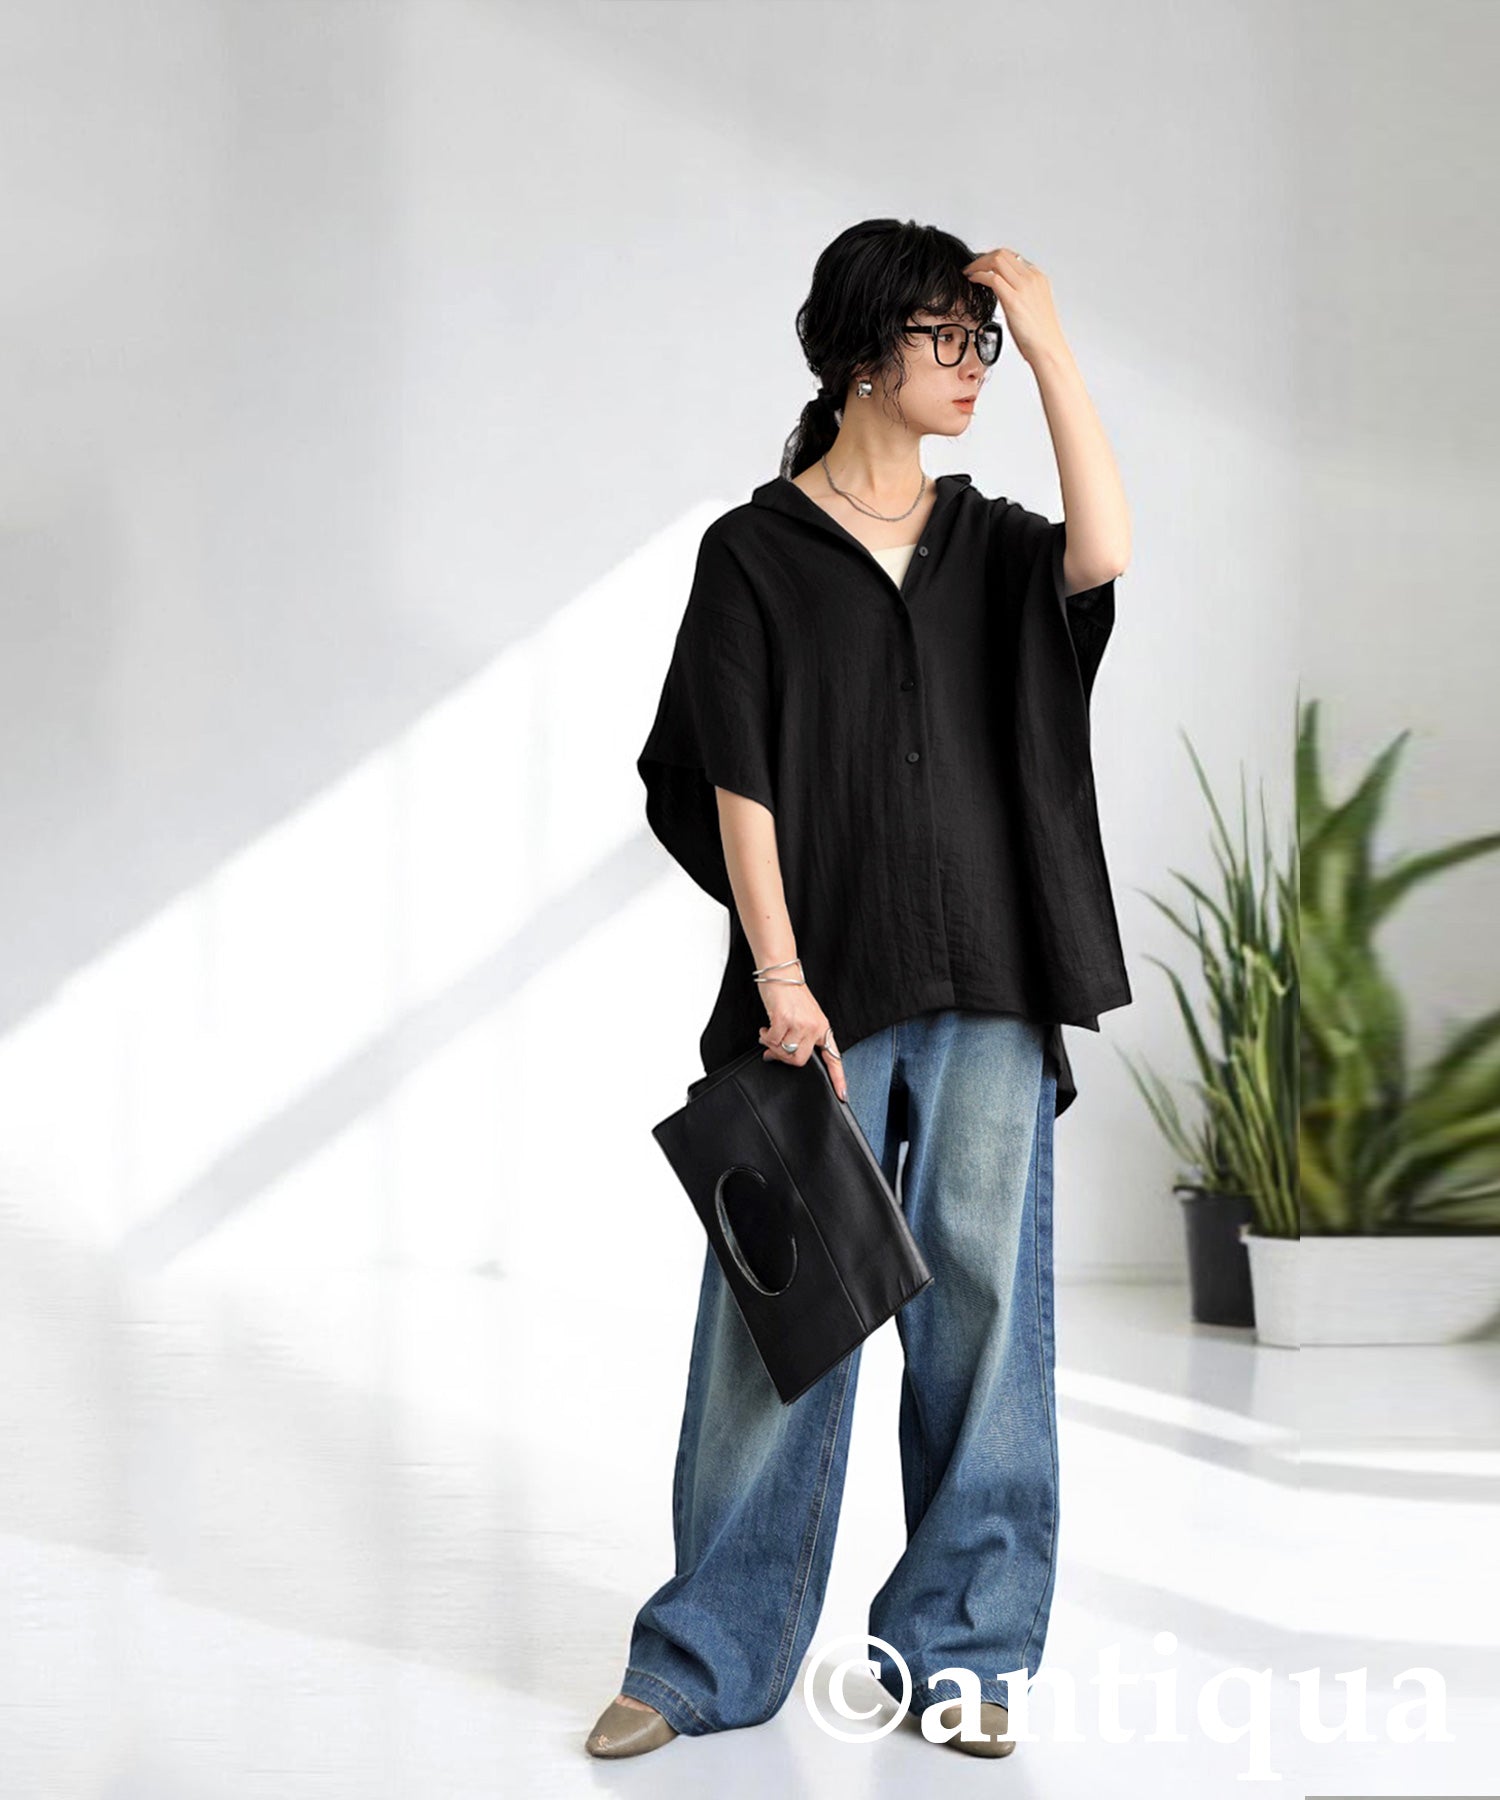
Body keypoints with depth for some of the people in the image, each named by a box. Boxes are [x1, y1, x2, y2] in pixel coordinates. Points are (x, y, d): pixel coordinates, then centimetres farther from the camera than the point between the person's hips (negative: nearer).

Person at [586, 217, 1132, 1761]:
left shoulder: (992, 545, 13)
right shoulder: (755, 552, 3)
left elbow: (1105, 551, -10)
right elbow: (739, 783, -2)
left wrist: (1048, 340, -8)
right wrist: (779, 974, -11)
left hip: (988, 995, 3)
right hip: (821, 993, -3)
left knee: (982, 1306, 5)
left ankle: (955, 1649, 18)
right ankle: (713, 1659, 13)